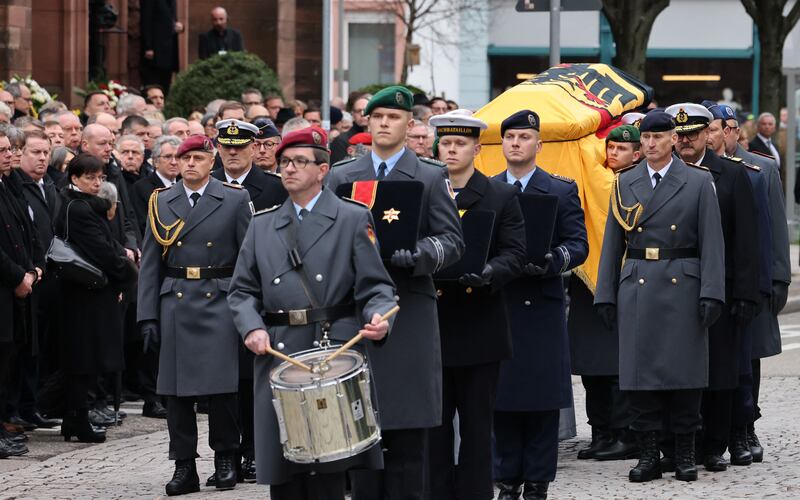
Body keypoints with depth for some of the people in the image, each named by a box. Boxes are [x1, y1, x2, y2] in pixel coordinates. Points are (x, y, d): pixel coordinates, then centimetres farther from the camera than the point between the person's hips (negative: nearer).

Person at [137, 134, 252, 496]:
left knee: (221, 385, -5)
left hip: (219, 303, -2)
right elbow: (150, 264, 8)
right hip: (175, 304, 2)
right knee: (176, 390, 1)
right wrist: (148, 316, 1)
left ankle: (225, 459, 12)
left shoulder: (235, 200, 3)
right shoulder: (161, 203, 9)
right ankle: (184, 467, 8)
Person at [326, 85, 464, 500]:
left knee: (409, 426, -2)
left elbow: (452, 241, 0)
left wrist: (417, 255, -18)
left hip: (410, 313, -2)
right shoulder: (340, 177, 13)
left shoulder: (431, 178, 6)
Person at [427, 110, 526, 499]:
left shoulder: (501, 197, 4)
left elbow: (514, 255, -2)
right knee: (434, 421, 4)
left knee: (477, 421, 3)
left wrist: (488, 273, -22)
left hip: (479, 322, -2)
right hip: (433, 323, 2)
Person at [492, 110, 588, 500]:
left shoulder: (562, 191, 6)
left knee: (543, 399, -2)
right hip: (497, 305, 2)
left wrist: (551, 261, -19)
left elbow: (578, 245, 0)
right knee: (502, 395, 2)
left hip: (542, 307, -2)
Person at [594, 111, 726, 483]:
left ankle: (685, 455, 9)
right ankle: (648, 455, 8)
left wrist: (711, 294, -10)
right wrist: (605, 295, 5)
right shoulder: (624, 184, 10)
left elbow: (712, 242, -2)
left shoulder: (699, 182, 2)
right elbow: (612, 243, 11)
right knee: (639, 371, 1)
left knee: (684, 373, 0)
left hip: (682, 288, -2)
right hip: (636, 290, 2)